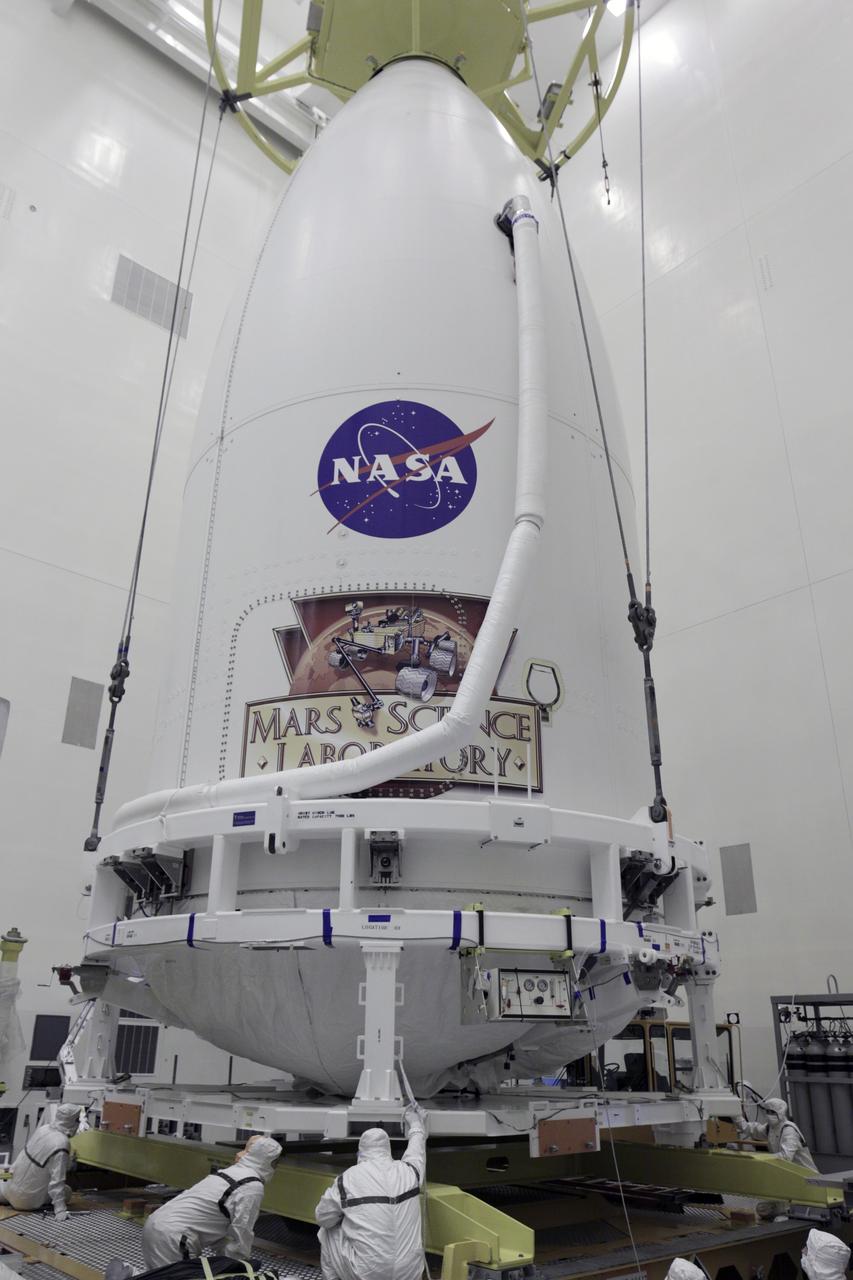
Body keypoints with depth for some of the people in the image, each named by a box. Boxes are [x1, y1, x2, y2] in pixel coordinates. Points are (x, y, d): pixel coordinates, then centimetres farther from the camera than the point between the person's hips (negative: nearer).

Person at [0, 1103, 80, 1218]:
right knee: (66, 1191, 6)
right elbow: (57, 1180, -29)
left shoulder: (44, 1128, -9)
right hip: (29, 1200, -7)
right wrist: (60, 1210, -24)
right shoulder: (62, 1145, -30)